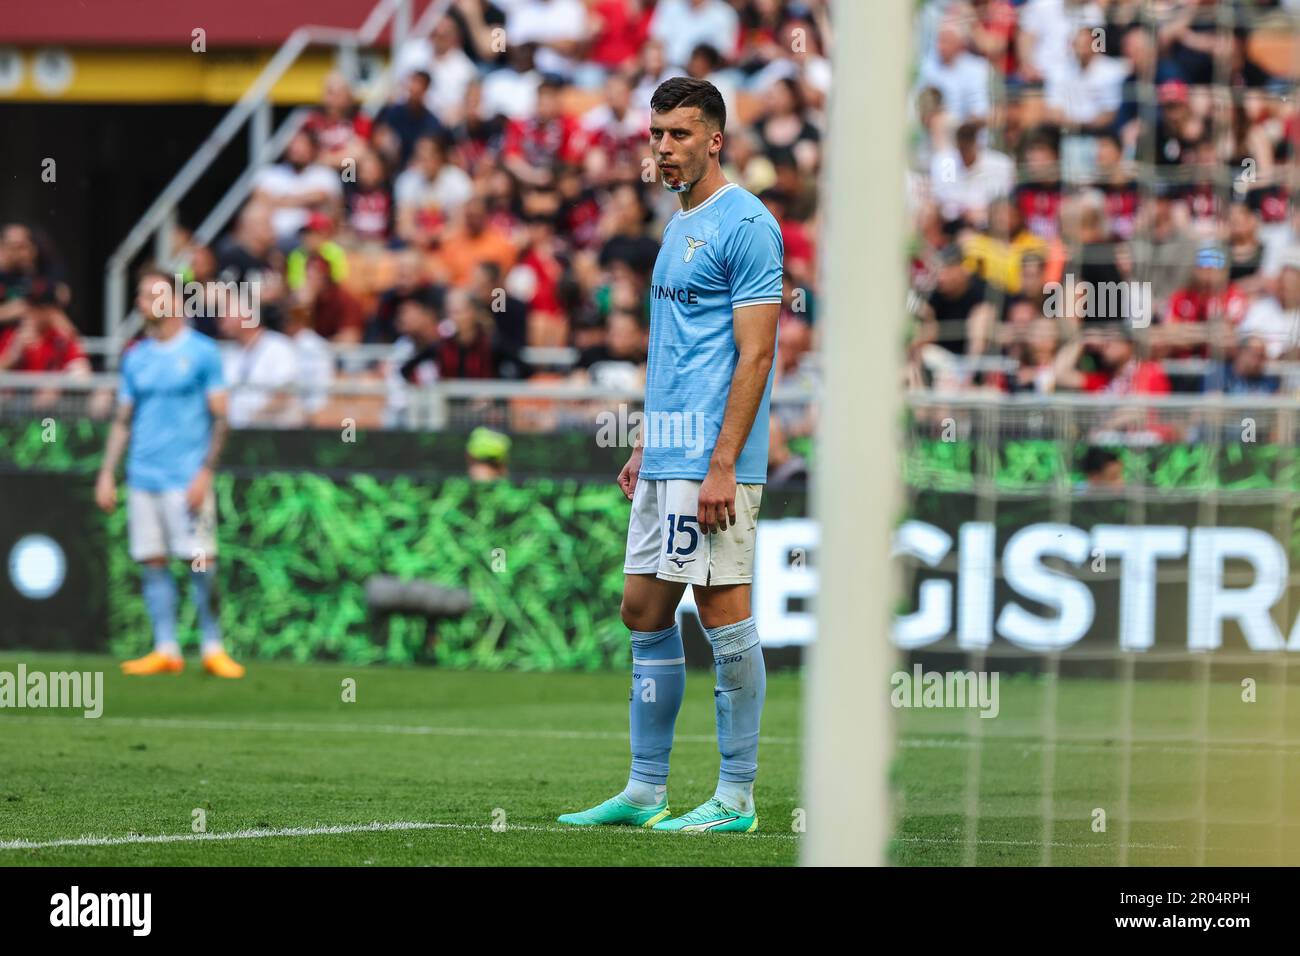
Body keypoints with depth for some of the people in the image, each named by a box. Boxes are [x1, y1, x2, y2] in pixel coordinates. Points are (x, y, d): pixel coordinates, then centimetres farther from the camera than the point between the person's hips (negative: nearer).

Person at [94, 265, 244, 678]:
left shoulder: (202, 351, 0)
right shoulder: (136, 358, 14)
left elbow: (219, 417, -2)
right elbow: (122, 421, 18)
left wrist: (205, 472, -11)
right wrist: (107, 473, 9)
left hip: (187, 477, -5)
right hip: (142, 478, 5)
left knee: (201, 564, -9)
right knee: (152, 563, 3)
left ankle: (213, 648, -2)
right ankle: (166, 651, 7)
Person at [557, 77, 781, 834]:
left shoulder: (745, 225, -11)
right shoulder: (680, 226, 18)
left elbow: (754, 354, -16)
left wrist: (722, 466, -20)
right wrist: (644, 449, 21)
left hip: (709, 460, -10)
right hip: (665, 459, 10)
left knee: (724, 611, -6)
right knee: (644, 610, 10)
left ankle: (736, 797, -1)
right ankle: (645, 791, 15)